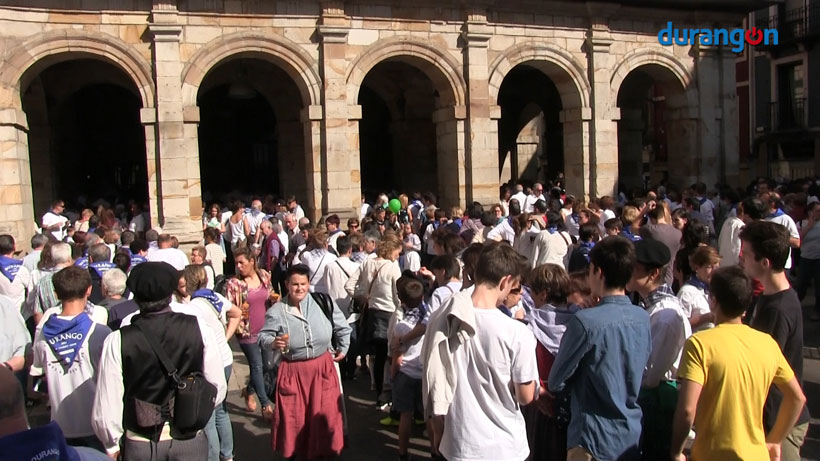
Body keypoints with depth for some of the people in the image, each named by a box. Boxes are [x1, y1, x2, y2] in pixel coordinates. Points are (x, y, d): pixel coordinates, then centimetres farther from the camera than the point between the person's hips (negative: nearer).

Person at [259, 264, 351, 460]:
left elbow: (342, 327, 8)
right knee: (293, 415, 5)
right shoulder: (277, 311, -8)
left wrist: (342, 349, 13)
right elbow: (263, 336, -6)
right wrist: (273, 342, -26)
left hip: (322, 366, 1)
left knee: (326, 412, 9)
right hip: (293, 370, -1)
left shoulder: (323, 302, -5)